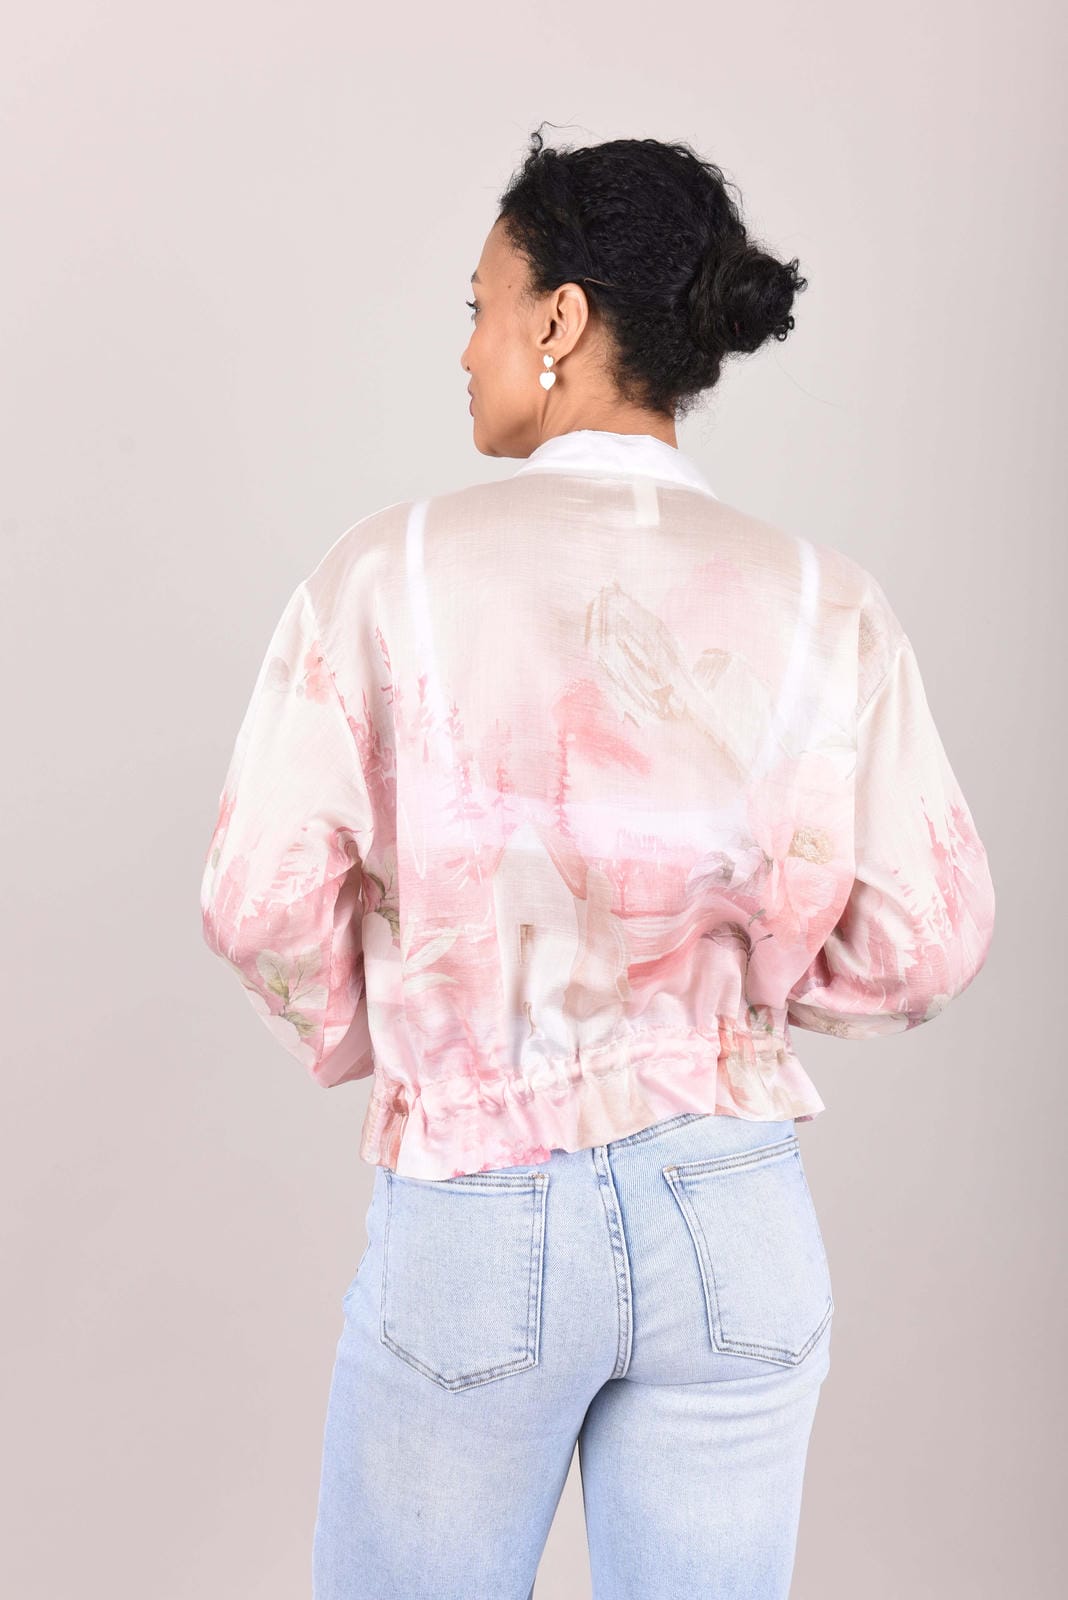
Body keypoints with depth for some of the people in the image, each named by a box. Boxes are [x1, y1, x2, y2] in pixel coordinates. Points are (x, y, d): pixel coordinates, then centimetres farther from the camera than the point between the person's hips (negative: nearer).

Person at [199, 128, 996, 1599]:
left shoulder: (395, 569, -11)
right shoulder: (824, 604, -6)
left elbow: (267, 899, -10)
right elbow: (923, 944, -3)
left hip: (471, 1209, -1)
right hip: (735, 1218, 2)